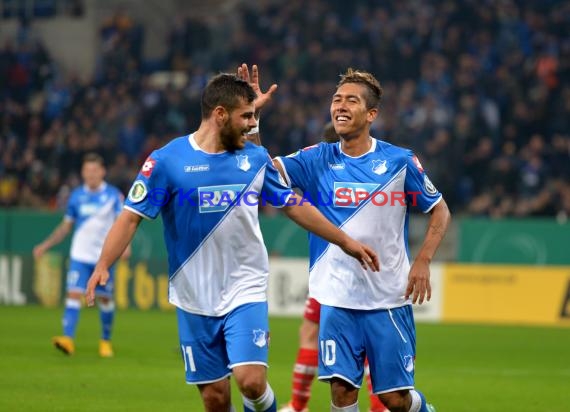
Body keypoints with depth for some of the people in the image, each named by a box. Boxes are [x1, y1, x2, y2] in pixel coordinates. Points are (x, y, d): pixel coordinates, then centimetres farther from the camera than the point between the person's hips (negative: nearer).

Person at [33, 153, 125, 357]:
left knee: (105, 299, 6)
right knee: (74, 294, -14)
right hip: (80, 255, 1)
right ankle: (68, 339, -24)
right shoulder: (76, 196, 7)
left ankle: (105, 341, 23)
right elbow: (65, 226, 16)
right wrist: (45, 245, 10)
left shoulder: (114, 195, -1)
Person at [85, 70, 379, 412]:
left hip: (246, 291, 1)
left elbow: (294, 206, 15)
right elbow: (131, 216, -7)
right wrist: (103, 265, -21)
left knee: (251, 381, -18)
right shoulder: (166, 161, -8)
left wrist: (347, 243, 18)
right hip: (195, 299, -1)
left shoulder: (256, 157, 4)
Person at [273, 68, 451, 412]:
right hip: (336, 298, 2)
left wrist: (422, 261, -6)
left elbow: (440, 210, 6)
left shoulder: (400, 161, -3)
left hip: (389, 297, -2)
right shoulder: (318, 161, 2)